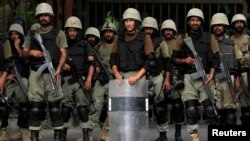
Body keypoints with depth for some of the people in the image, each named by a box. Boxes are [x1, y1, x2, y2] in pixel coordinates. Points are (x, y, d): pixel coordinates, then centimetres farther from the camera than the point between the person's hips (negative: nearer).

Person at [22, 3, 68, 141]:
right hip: (36, 72, 3)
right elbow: (24, 52, 18)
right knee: (35, 104, 0)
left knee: (54, 104, -3)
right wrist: (31, 52, -5)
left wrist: (58, 69, -15)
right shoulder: (32, 35, 19)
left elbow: (63, 53, 0)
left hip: (52, 72, -3)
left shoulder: (58, 34, 9)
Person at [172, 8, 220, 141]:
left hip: (205, 76, -1)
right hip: (188, 77, 1)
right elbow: (174, 58, 12)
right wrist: (184, 60, -8)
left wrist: (211, 75, -8)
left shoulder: (209, 38, 9)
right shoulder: (182, 38, 11)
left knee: (210, 107, -6)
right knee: (190, 109, -4)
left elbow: (215, 59, 5)